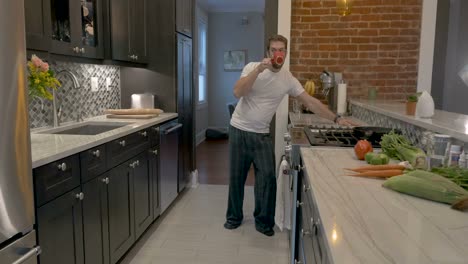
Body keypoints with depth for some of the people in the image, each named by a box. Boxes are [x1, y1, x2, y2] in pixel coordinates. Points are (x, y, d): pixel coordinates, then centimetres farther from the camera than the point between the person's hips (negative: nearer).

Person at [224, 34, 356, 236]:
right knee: (236, 176, 8)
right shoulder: (252, 67, -8)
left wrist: (336, 118, -5)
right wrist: (259, 69, -29)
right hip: (239, 130, -1)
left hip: (262, 134, 2)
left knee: (267, 177, -5)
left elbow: (310, 102, 0)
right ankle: (234, 217, 27)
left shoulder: (288, 79, -1)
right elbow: (237, 92, -23)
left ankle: (263, 221, 13)